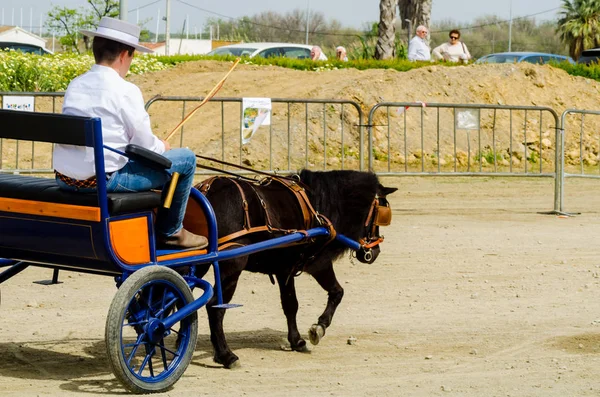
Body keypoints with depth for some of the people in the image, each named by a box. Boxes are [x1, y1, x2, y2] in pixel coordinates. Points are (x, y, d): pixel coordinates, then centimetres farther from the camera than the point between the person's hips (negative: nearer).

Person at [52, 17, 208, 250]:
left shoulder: (75, 85, 9)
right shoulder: (125, 91, -11)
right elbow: (146, 146, -8)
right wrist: (163, 147, 16)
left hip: (64, 179, 8)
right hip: (103, 179, -8)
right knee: (186, 159, 6)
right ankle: (170, 232, 20)